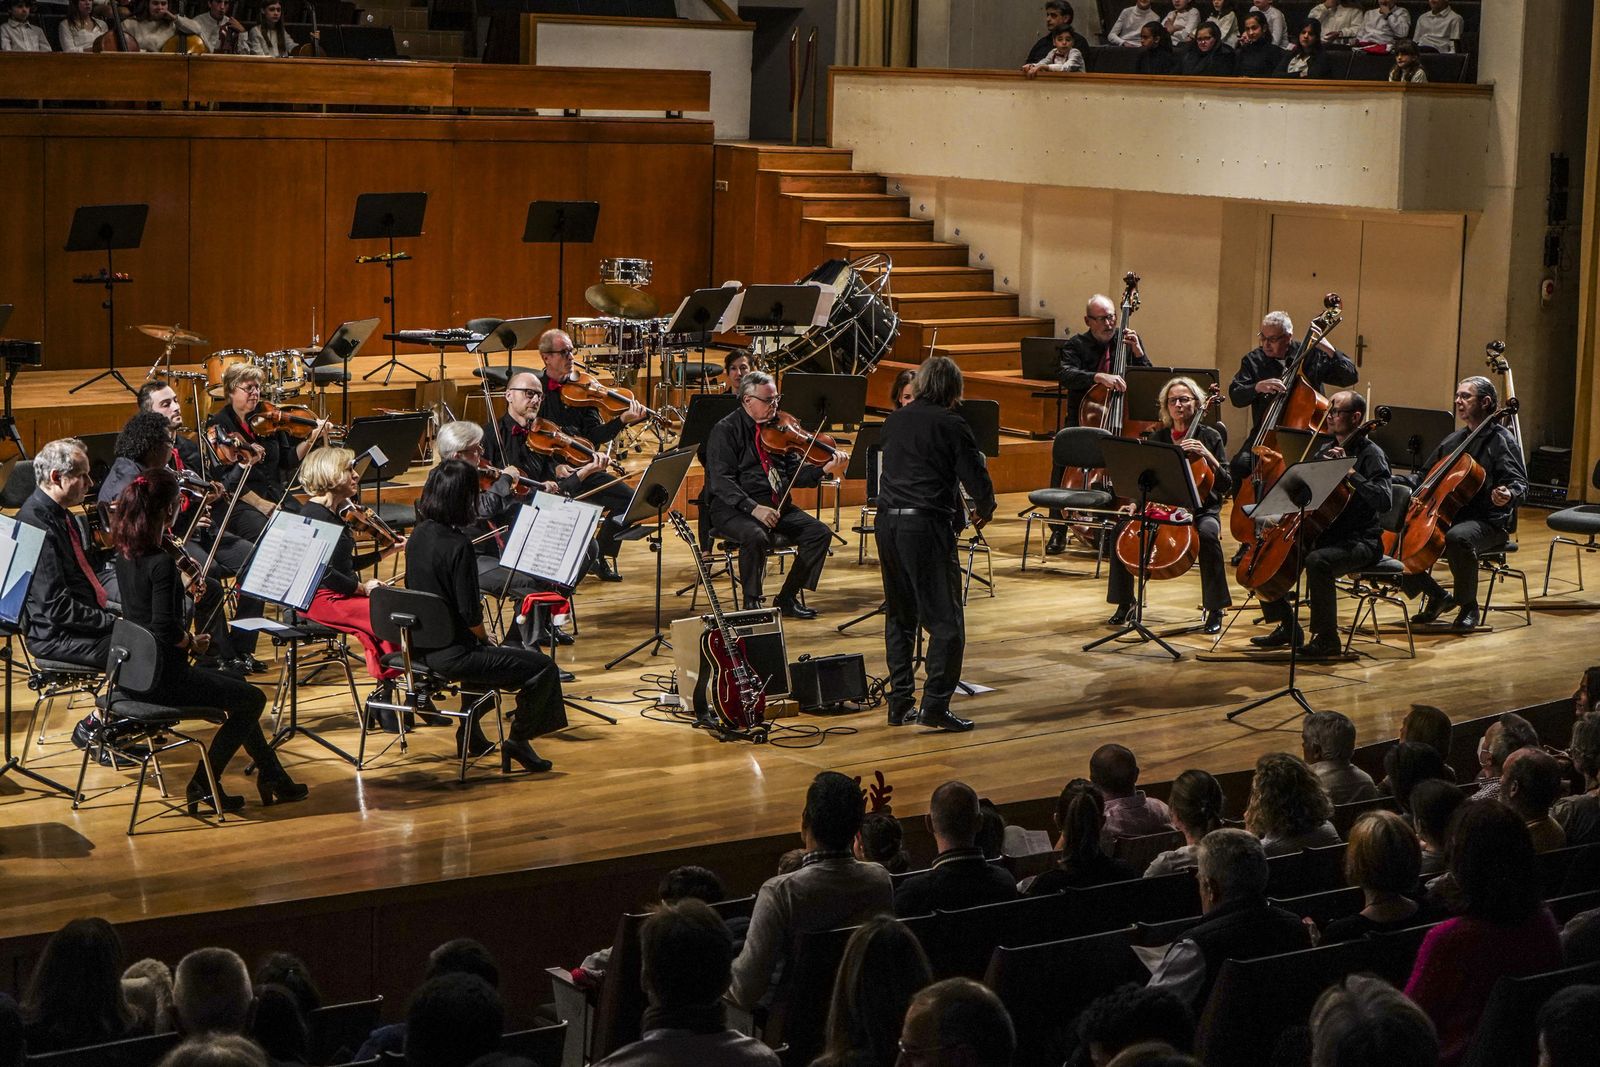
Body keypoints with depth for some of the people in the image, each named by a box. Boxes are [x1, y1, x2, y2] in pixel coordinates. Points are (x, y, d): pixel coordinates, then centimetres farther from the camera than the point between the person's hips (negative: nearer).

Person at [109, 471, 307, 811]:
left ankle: (272, 778, 30)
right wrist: (193, 642, -10)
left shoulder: (124, 554, 3)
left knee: (238, 689, 26)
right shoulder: (161, 563, -24)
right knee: (251, 699, 7)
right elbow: (166, 628, -28)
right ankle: (203, 786, 9)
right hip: (161, 677, -10)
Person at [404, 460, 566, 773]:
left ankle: (470, 730, 36)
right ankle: (517, 742, 12)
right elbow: (470, 615, -22)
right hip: (452, 655, -9)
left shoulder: (417, 536, 1)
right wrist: (484, 639, 0)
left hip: (423, 647, 9)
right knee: (543, 667, 1)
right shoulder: (457, 545, -23)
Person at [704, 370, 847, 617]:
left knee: (819, 533, -10)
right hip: (734, 508, -7)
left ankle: (787, 598, 1)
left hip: (777, 504, 7)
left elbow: (792, 472, 10)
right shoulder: (725, 430, -8)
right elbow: (721, 481, -17)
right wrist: (754, 508, -29)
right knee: (756, 536, -36)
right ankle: (751, 602, -15)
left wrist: (825, 469, -8)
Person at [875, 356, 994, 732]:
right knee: (946, 620, 0)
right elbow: (978, 484, -9)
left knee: (899, 617, 16)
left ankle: (900, 703, 16)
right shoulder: (952, 426, -6)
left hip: (887, 522, 6)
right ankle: (935, 704, -7)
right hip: (927, 524, -6)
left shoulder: (895, 420, 11)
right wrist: (984, 511, 13)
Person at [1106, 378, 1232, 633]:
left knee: (1208, 533, -37)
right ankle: (1125, 604, -7)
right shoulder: (1158, 439, 9)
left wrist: (1207, 456, -18)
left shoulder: (1209, 437, 1)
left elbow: (1226, 484, -4)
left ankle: (1215, 610, -25)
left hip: (1201, 509, -3)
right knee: (1122, 529, -23)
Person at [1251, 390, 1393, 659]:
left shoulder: (1370, 454, -10)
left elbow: (1383, 500, -24)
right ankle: (1287, 627, 10)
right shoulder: (1327, 451, 14)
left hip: (1360, 541, -8)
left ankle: (1327, 639, -25)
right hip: (1325, 535, 8)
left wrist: (1349, 472, -28)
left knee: (1317, 561, -37)